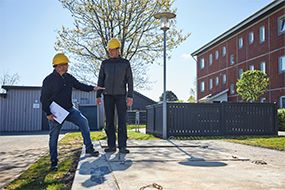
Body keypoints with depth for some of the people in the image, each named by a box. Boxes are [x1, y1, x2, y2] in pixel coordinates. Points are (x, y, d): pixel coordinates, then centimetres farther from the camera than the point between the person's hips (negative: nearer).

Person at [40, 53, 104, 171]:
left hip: (69, 109, 5)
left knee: (83, 121, -13)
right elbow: (43, 98, -10)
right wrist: (48, 113, -17)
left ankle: (89, 148, -4)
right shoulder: (49, 80, -11)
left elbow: (79, 85, 15)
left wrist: (93, 88, 1)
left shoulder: (68, 77, 6)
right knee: (54, 137, 1)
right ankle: (53, 162, 13)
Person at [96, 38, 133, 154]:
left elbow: (129, 80, 0)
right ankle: (111, 145, 6)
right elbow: (100, 80, 8)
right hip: (108, 95, 2)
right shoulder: (105, 63, 7)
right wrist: (98, 96, 0)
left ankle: (122, 146, -3)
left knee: (122, 121, -7)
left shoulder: (125, 63, 2)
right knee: (109, 121, 0)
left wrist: (130, 96, -9)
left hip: (121, 95, -2)